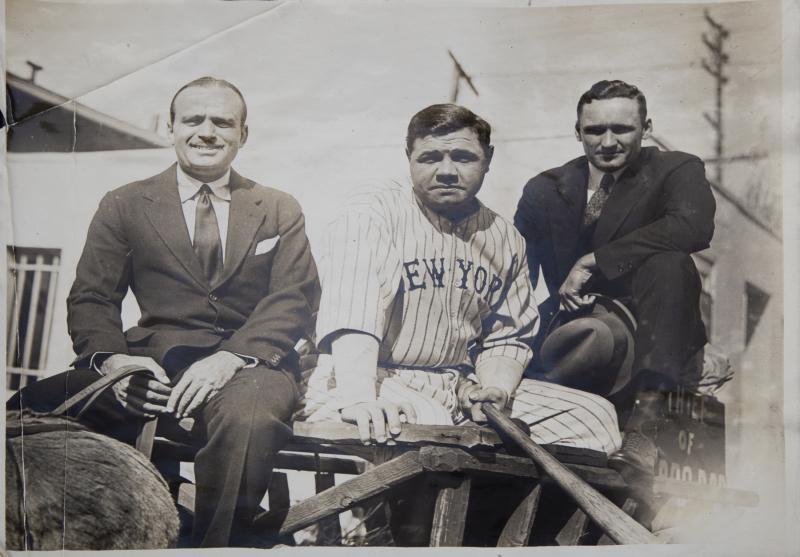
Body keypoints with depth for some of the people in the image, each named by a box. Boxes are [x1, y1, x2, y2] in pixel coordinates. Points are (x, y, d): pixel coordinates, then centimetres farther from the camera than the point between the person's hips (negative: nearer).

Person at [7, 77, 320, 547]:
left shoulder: (280, 212, 17)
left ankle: (218, 544, -17)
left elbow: (295, 300, 4)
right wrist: (112, 358, -14)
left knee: (248, 418, -38)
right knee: (31, 411, -26)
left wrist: (230, 357, -15)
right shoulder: (124, 206, 17)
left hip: (249, 366, -1)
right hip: (153, 363, 1)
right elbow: (91, 300, 9)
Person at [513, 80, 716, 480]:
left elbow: (694, 227, -25)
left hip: (645, 329, -2)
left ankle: (644, 420, -32)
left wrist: (593, 261, -24)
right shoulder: (546, 189, 5)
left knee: (667, 263, -31)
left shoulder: (676, 170, -3)